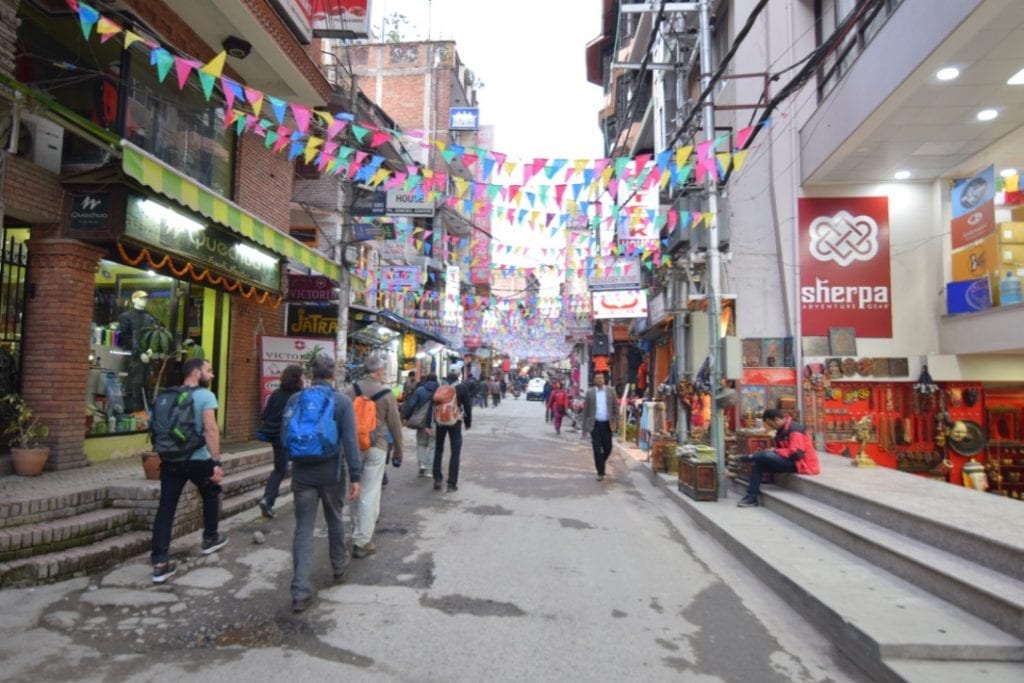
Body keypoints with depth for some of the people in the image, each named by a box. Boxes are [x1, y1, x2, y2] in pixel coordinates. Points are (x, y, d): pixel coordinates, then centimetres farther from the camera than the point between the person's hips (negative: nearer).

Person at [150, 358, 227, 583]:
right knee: (211, 496, 21)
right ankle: (210, 539, 36)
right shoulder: (205, 396, -10)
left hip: (171, 459, 5)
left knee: (165, 508, 3)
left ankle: (160, 563, 1)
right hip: (198, 460, -5)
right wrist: (217, 462, -19)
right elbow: (210, 429, -19)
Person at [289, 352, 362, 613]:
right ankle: (339, 568, 39)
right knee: (335, 521, 20)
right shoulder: (342, 401, -10)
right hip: (332, 473, -1)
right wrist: (355, 476, -11)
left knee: (303, 529, 3)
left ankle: (300, 592, -1)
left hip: (302, 474, 1)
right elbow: (350, 441, -15)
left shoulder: (295, 399, -2)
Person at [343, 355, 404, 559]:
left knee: (356, 490, 19)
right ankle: (362, 542, 1)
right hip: (375, 448, -3)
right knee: (370, 494, 0)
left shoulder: (350, 391, 0)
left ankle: (358, 531, 34)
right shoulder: (386, 394, -6)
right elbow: (395, 426, -1)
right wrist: (398, 452, 10)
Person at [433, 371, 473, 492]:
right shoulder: (462, 388, 1)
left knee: (438, 450, 16)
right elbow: (468, 406, -2)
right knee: (455, 452, 4)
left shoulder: (439, 387, 6)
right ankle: (452, 483, 1)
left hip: (440, 421, 3)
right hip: (455, 421, -2)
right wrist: (468, 422, 7)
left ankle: (437, 479, 13)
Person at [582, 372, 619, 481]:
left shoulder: (611, 391, 3)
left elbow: (616, 407, 4)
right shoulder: (590, 392, 0)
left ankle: (600, 463, 35)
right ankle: (600, 472, 7)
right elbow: (585, 410, 2)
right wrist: (585, 426, 0)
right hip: (595, 424, -1)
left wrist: (616, 422, -4)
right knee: (597, 449, -2)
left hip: (607, 424, 1)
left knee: (608, 448, 6)